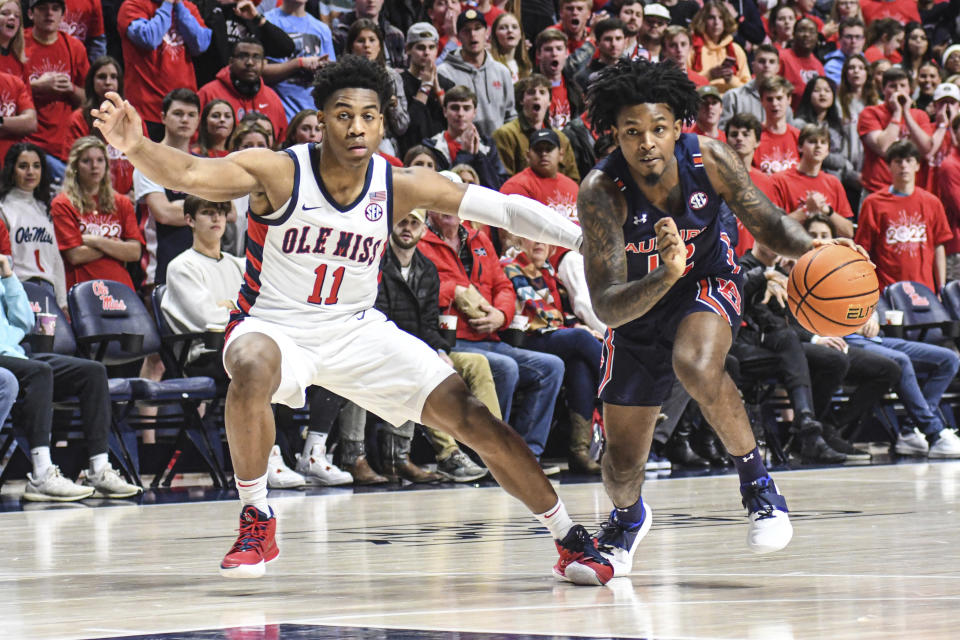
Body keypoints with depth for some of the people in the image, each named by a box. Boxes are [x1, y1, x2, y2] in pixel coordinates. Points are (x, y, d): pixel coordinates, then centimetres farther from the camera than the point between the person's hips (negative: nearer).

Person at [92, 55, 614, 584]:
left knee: (470, 416, -6)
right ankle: (256, 523, -19)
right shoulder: (278, 173, -17)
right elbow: (188, 174, -30)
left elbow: (501, 209, -8)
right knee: (253, 368, -39)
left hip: (357, 330, 3)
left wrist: (584, 240, -16)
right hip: (275, 327, -3)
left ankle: (569, 539, 10)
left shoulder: (399, 187, -8)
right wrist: (135, 147, -50)